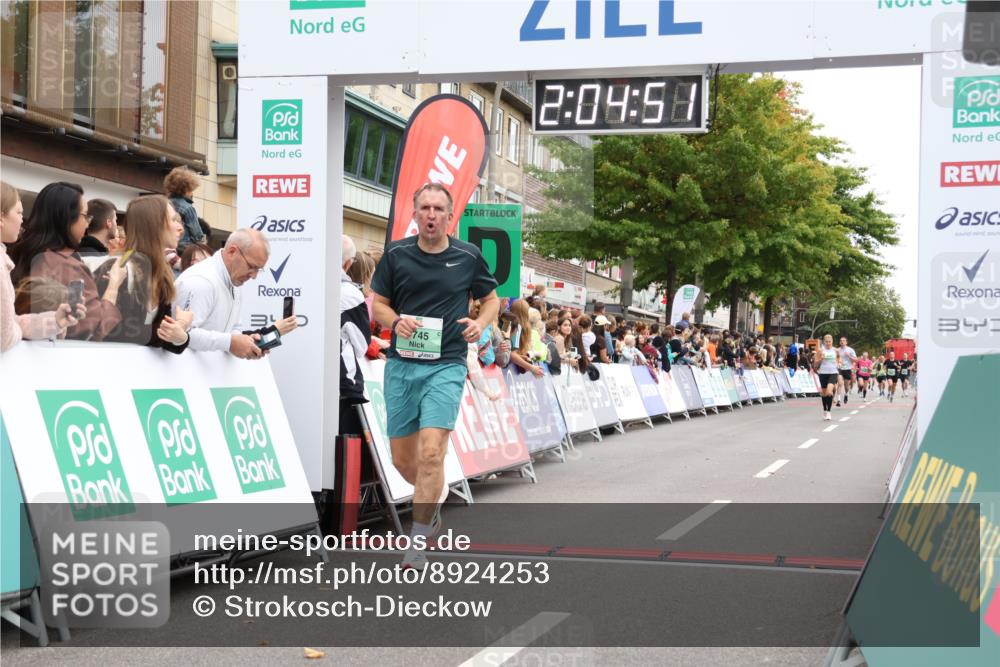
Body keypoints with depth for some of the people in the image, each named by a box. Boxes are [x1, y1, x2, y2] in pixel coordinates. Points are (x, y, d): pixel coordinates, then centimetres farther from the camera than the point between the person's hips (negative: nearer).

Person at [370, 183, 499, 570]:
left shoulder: (469, 257, 0)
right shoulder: (396, 254, 2)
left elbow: (491, 298, 14)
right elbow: (378, 303, 10)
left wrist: (480, 324, -7)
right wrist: (396, 322, -12)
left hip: (446, 366, -3)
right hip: (401, 364, 3)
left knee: (431, 452, -16)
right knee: (402, 459, 9)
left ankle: (417, 545, -7)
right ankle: (435, 495, 43)